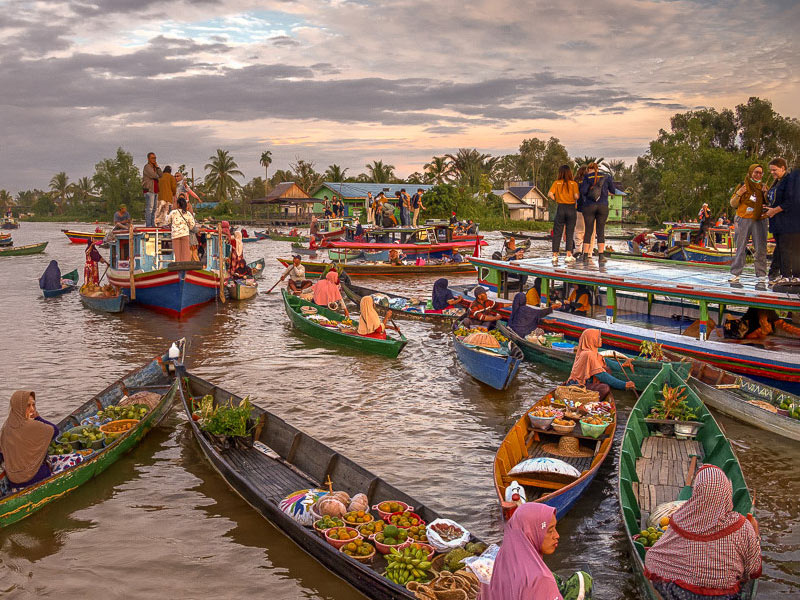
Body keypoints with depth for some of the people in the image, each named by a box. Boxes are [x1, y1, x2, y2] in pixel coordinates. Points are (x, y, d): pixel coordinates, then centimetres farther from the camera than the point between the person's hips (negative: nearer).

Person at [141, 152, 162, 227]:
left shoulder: (155, 168, 21)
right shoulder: (147, 167, -5)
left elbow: (161, 176, 9)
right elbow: (153, 175, -16)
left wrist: (157, 167, 1)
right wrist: (158, 177, 6)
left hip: (155, 191, 8)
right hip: (149, 190, -8)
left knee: (154, 208, 7)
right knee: (149, 208, -13)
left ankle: (153, 224, 10)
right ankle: (148, 224, -15)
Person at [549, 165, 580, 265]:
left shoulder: (556, 183, 0)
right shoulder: (573, 184, -2)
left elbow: (550, 194, -12)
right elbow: (576, 196, -13)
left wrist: (556, 199, 7)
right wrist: (579, 194, 9)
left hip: (561, 208, 0)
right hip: (572, 209, 0)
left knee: (557, 233, 6)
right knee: (570, 233, 6)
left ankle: (555, 255, 5)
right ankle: (568, 255, 2)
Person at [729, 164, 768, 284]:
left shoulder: (763, 187, 13)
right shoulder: (743, 186, 10)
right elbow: (733, 204, 8)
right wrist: (738, 194, -9)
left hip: (759, 221, 1)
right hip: (743, 221, -1)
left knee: (761, 248, -4)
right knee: (740, 247, -2)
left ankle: (761, 274, -1)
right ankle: (735, 273, 0)